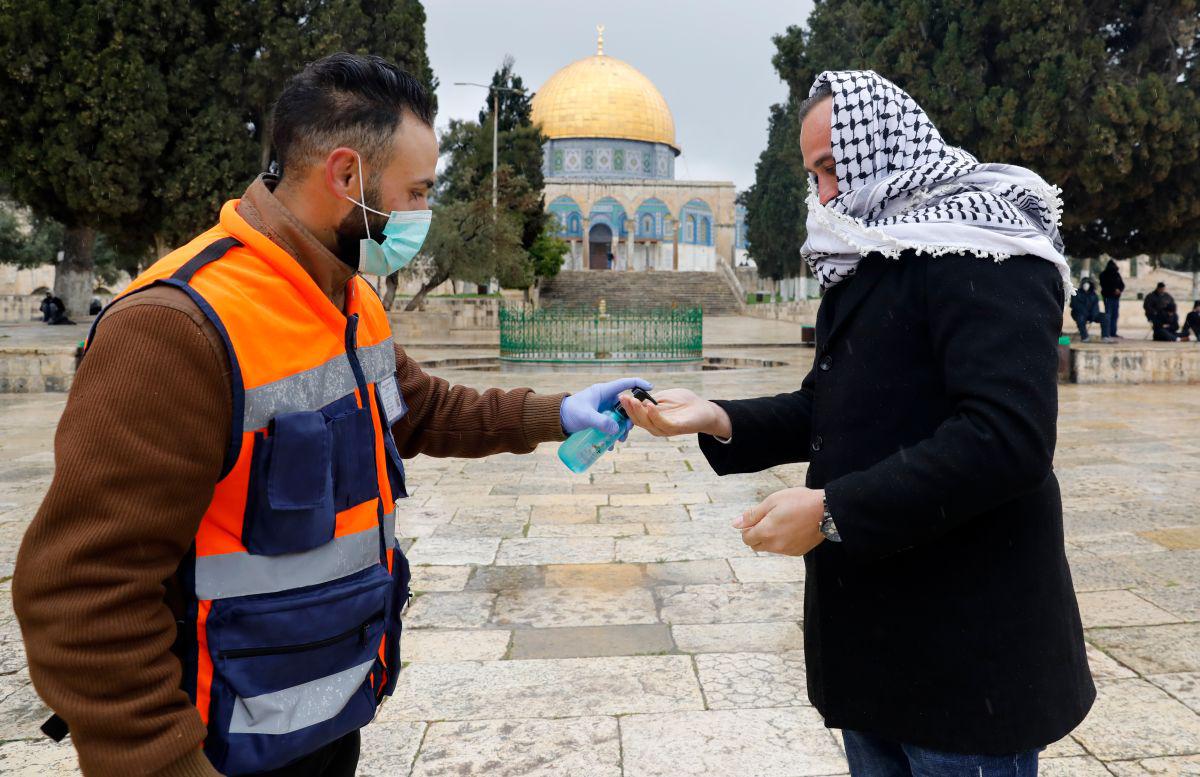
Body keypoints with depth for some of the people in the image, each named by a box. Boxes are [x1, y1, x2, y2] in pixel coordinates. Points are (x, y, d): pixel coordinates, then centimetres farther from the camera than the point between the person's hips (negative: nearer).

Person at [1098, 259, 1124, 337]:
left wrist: (1119, 290, -9)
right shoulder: (1104, 275, -3)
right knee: (1108, 315, -10)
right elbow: (1104, 286, -12)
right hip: (1108, 297, -6)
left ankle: (1113, 333, 11)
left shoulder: (1117, 274, 14)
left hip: (1116, 297, 6)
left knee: (1115, 315, 6)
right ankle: (1107, 333, -10)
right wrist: (1114, 290, -20)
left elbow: (1122, 284, 13)